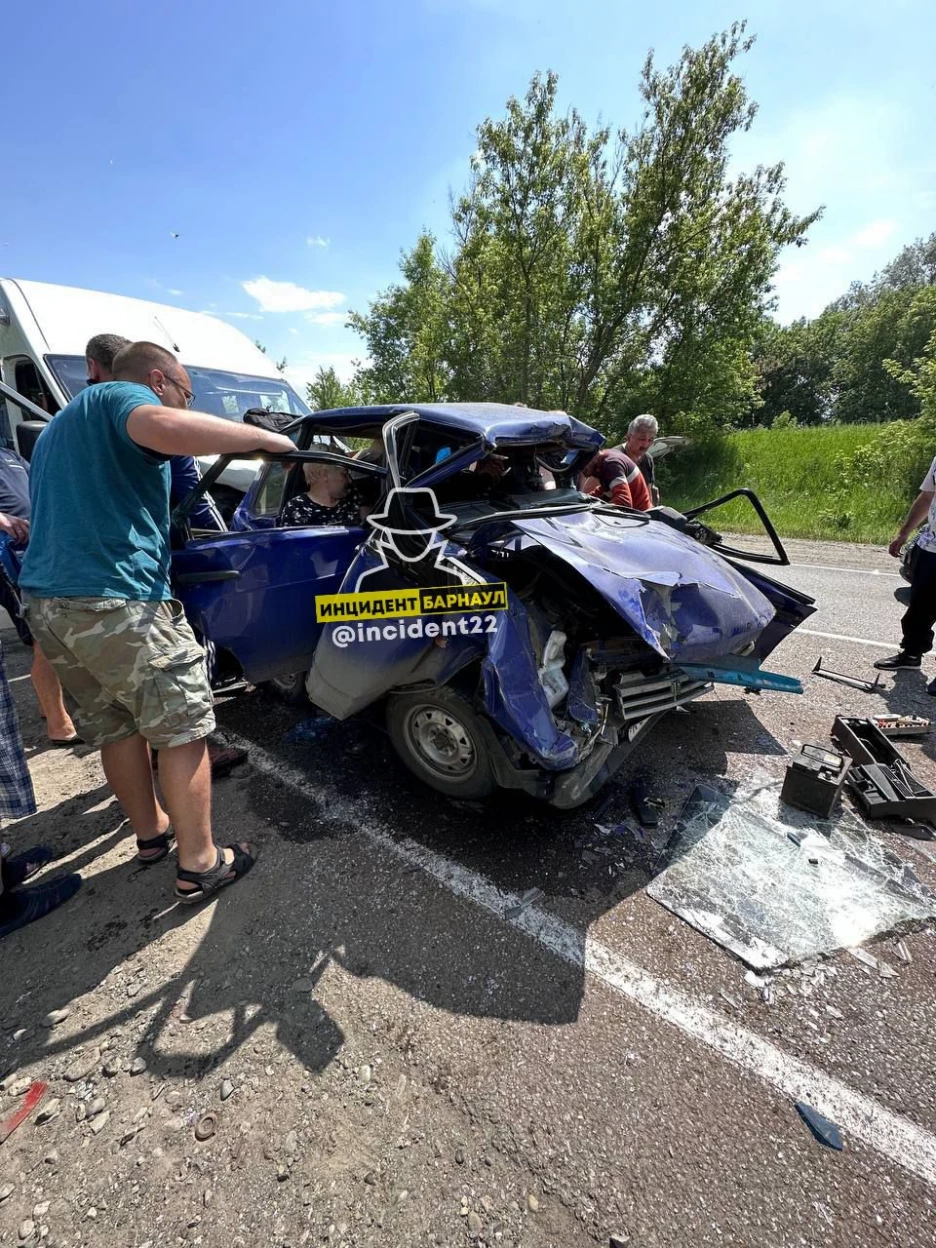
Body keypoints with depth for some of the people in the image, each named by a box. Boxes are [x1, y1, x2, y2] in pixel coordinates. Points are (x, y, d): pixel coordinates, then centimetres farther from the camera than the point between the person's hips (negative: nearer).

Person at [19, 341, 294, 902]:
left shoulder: (61, 426, 30)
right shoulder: (120, 397, 0)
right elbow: (165, 429, -26)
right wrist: (268, 438, -18)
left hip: (45, 600, 10)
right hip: (116, 600, -10)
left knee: (116, 727, 20)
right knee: (182, 729, 0)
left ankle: (151, 832, 36)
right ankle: (199, 865, 10)